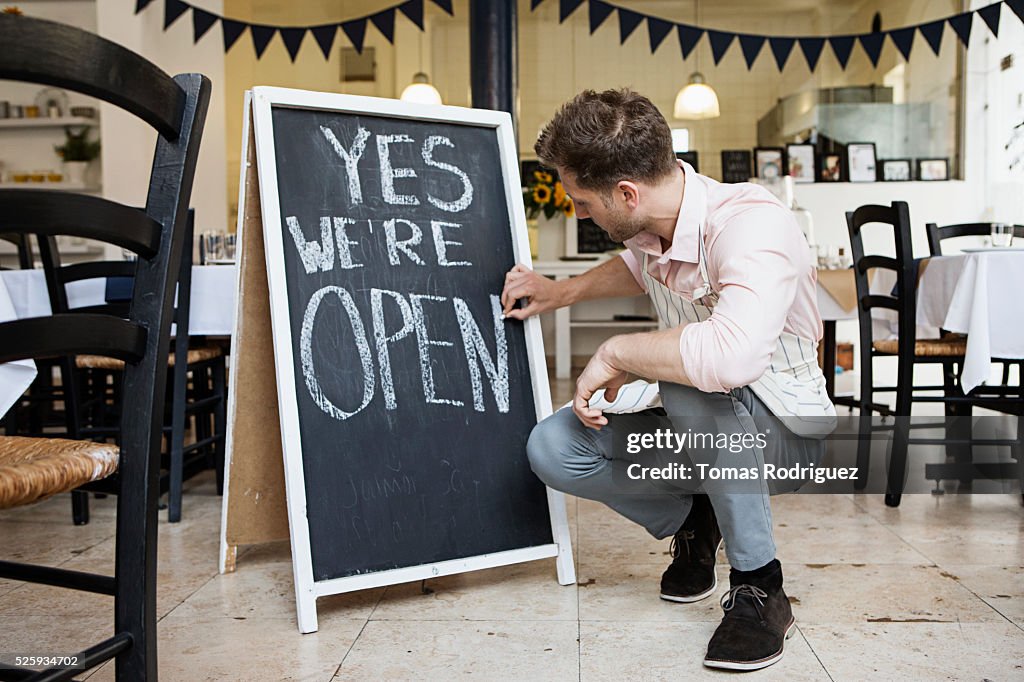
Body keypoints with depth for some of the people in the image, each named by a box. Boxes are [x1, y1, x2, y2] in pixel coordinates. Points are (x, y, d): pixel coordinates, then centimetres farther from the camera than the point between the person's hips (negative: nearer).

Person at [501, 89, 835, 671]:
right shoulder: (651, 223, -6)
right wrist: (564, 292, 7)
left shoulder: (752, 223, -30)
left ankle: (760, 587, -18)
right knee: (552, 448, -13)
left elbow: (734, 356, -50)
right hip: (710, 427, 7)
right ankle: (692, 521, 11)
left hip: (786, 426, -7)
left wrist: (616, 351, -35)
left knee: (694, 386, -39)